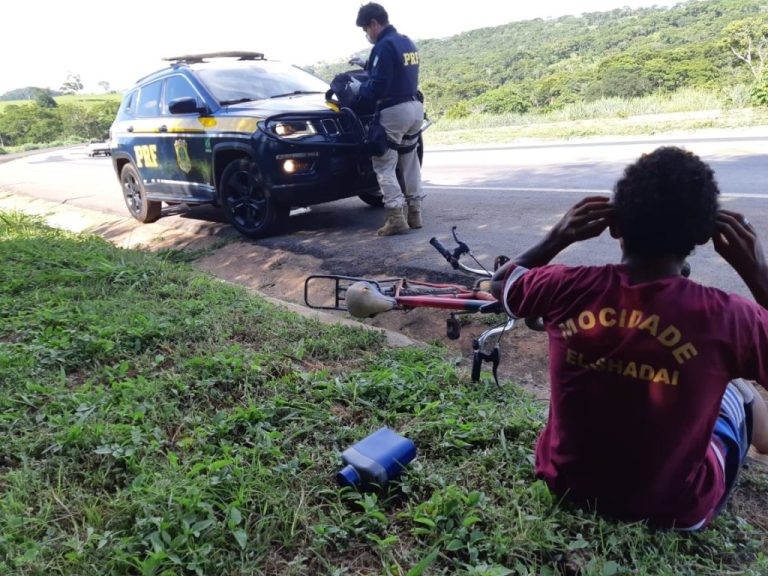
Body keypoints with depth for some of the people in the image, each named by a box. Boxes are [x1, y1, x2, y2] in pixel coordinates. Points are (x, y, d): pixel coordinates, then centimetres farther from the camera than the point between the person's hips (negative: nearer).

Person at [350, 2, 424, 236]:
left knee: (384, 166, -4)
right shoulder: (407, 43, 16)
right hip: (415, 107, 9)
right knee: (410, 163, 15)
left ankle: (396, 219, -10)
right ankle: (414, 213, 17)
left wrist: (359, 88, -2)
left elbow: (378, 86, -21)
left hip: (394, 111, -9)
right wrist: (369, 67, 20)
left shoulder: (384, 45, -15)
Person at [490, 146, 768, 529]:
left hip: (566, 481, 2)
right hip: (672, 509, -1)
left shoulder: (568, 289, -19)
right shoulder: (725, 318, -26)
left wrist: (558, 237, -2)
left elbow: (501, 282, 3)